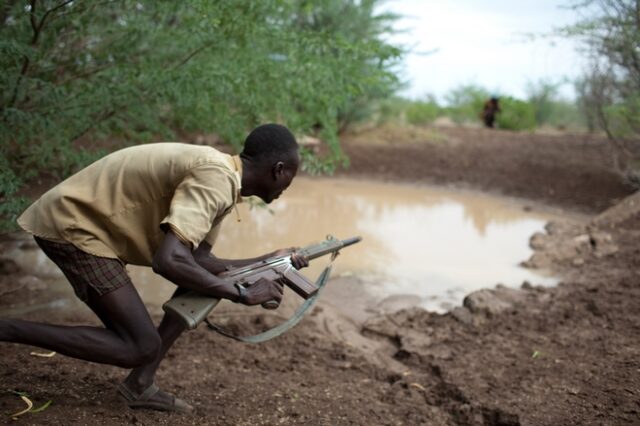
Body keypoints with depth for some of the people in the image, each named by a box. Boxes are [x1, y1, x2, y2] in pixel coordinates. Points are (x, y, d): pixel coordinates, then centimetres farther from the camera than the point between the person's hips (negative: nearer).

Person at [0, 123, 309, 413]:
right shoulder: (217, 180, -23)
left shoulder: (219, 176, 7)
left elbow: (201, 260, 7)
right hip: (72, 226, -10)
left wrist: (269, 261, 11)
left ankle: (140, 384, 13)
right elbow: (168, 260, -33)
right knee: (141, 348, -9)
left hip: (93, 221, 10)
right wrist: (243, 295, -22)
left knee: (203, 276, 10)